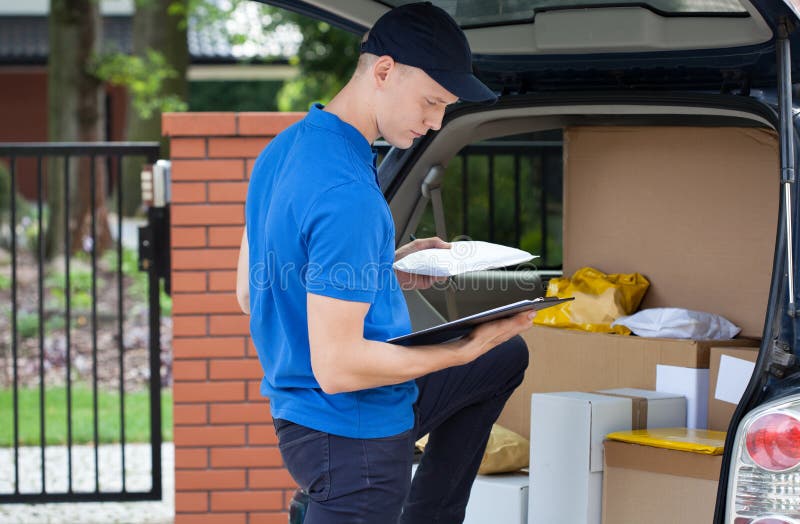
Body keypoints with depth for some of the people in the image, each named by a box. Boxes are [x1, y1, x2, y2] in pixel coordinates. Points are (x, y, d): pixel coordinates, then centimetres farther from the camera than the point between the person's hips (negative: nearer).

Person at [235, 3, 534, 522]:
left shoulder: (286, 148, 4)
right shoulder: (348, 196, -27)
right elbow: (336, 367, -28)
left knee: (508, 358, 23)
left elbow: (249, 293, 13)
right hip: (355, 433, -10)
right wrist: (467, 349, -21)